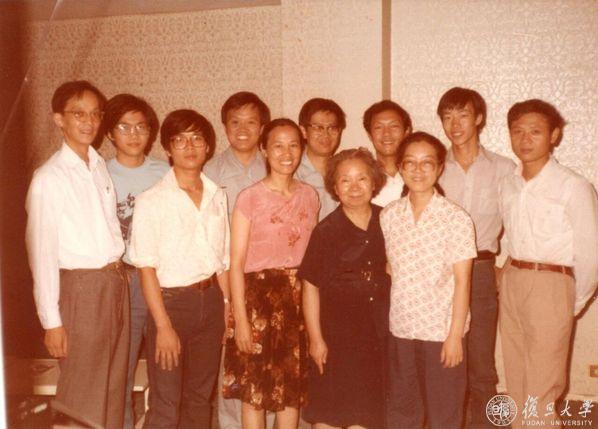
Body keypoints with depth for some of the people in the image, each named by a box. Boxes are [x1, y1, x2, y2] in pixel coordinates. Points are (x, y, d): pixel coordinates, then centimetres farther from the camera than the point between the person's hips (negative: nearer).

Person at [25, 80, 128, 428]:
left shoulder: (102, 167, 8)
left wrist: (119, 276, 4)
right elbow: (41, 253, -10)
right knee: (84, 396, 5)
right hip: (80, 288, -6)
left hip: (116, 282, 6)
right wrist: (52, 321, -11)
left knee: (115, 389, 16)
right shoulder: (49, 178, -10)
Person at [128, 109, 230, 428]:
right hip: (171, 302, -5)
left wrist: (227, 306, 4)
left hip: (211, 300, 5)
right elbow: (147, 268, -11)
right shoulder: (152, 201, -10)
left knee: (199, 398, 17)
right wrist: (163, 326, -15)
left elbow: (222, 258, 11)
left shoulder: (217, 196, 6)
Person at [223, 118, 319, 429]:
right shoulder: (249, 197, -6)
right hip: (259, 295, -4)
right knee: (255, 389, 5)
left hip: (299, 296, 4)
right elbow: (236, 263, -8)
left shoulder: (310, 196, 7)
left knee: (293, 386, 12)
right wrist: (240, 319, -12)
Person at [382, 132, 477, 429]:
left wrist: (455, 335, -10)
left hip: (442, 330, -3)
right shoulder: (389, 216, 1)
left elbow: (462, 280, -9)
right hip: (400, 329, 4)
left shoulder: (456, 218, -10)